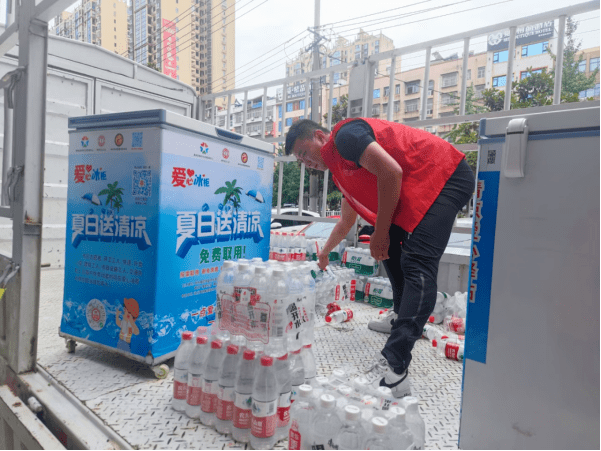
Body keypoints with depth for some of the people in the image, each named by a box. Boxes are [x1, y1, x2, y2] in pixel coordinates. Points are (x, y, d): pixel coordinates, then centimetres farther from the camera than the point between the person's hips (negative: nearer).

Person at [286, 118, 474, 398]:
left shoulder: (345, 135, -9)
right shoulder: (340, 170, 21)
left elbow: (391, 172, -21)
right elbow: (347, 220, 34)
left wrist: (380, 232, -13)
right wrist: (325, 252, 47)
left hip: (446, 177, -10)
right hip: (420, 191, 10)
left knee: (418, 263, -22)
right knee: (390, 244, 19)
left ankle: (394, 370, -29)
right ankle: (405, 316, 30)